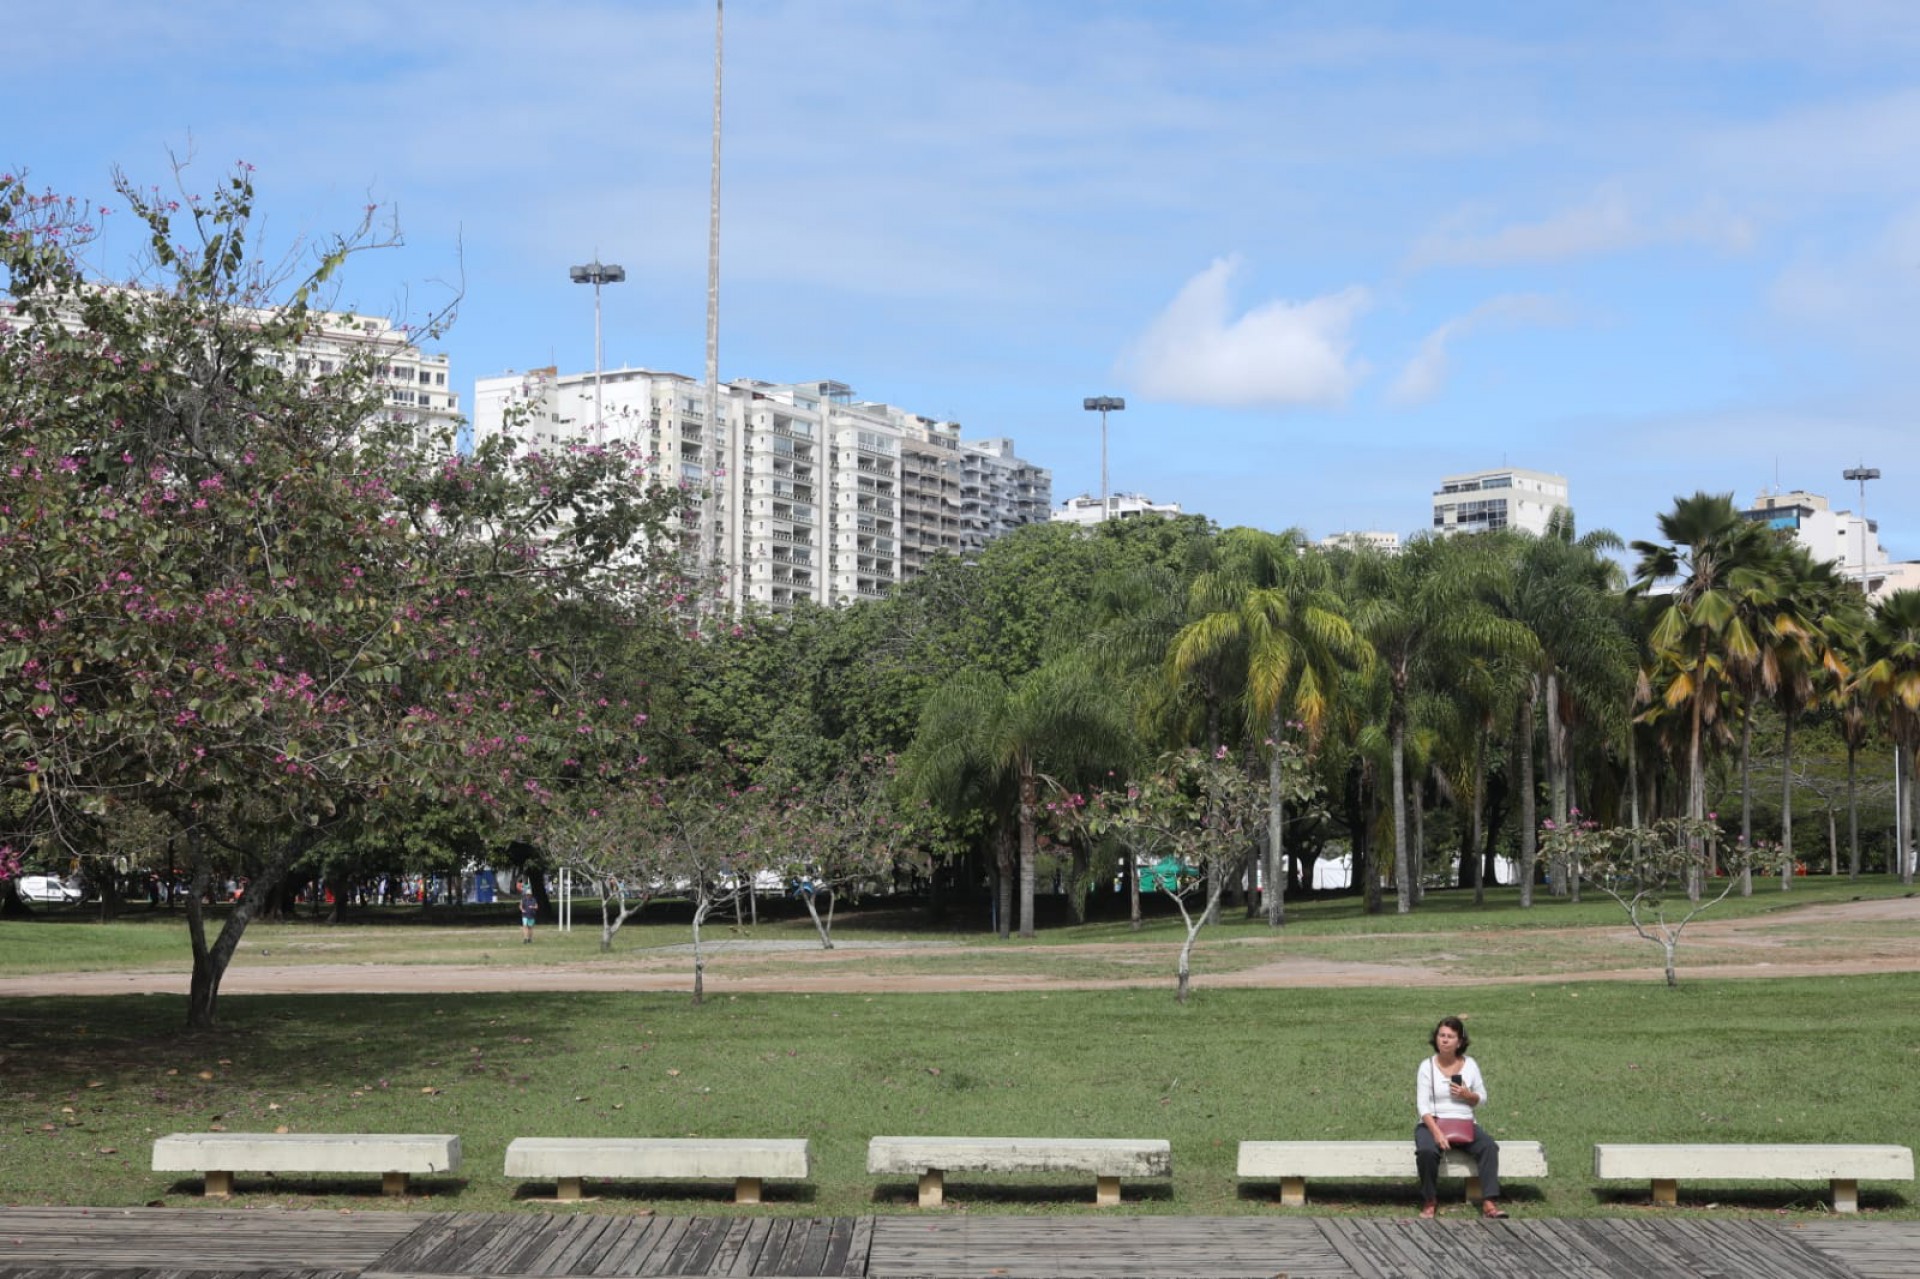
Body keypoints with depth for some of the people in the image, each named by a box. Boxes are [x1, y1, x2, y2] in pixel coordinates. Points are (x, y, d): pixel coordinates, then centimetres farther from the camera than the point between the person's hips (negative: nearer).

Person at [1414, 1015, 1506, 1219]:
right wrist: (1437, 1133, -22)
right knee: (1427, 1151, -35)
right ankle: (1430, 1202, -16)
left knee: (1489, 1146, -27)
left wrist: (1468, 1095, -10)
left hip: (1464, 1124, 2)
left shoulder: (1470, 1065, 7)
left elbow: (1482, 1099, 14)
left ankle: (1489, 1204, -29)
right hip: (1432, 1123, -2)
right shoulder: (1427, 1066, -1)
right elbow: (1423, 1106, -8)